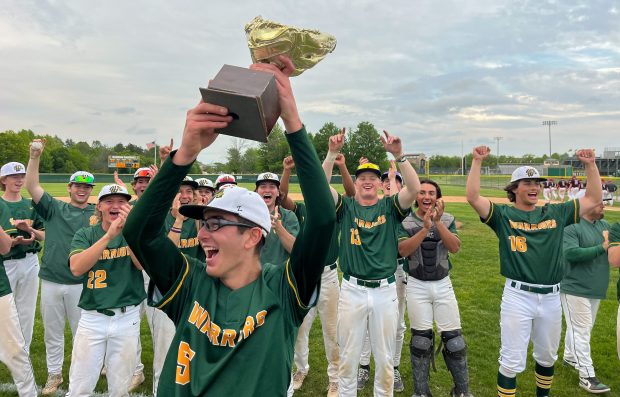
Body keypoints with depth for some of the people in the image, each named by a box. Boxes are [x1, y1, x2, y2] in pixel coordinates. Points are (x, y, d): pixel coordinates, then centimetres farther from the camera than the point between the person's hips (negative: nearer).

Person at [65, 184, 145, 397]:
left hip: (127, 318, 0)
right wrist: (109, 235, -26)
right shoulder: (85, 234, 1)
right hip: (92, 318, 0)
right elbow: (76, 268, -17)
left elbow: (142, 264, -15)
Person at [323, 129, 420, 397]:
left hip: (385, 291, 0)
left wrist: (398, 155, -25)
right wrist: (332, 153, -23)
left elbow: (414, 188, -15)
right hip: (352, 290, 0)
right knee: (348, 355, 14)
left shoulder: (390, 207, 3)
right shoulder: (346, 207, 3)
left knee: (385, 357, 15)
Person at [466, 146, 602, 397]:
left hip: (551, 298, 5)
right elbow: (473, 197, -16)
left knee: (547, 357, 23)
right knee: (512, 361, 1)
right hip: (518, 296, -5)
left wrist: (590, 165, 3)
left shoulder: (556, 214, 10)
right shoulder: (503, 215, -2)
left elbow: (593, 199, 11)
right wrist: (477, 161, -19)